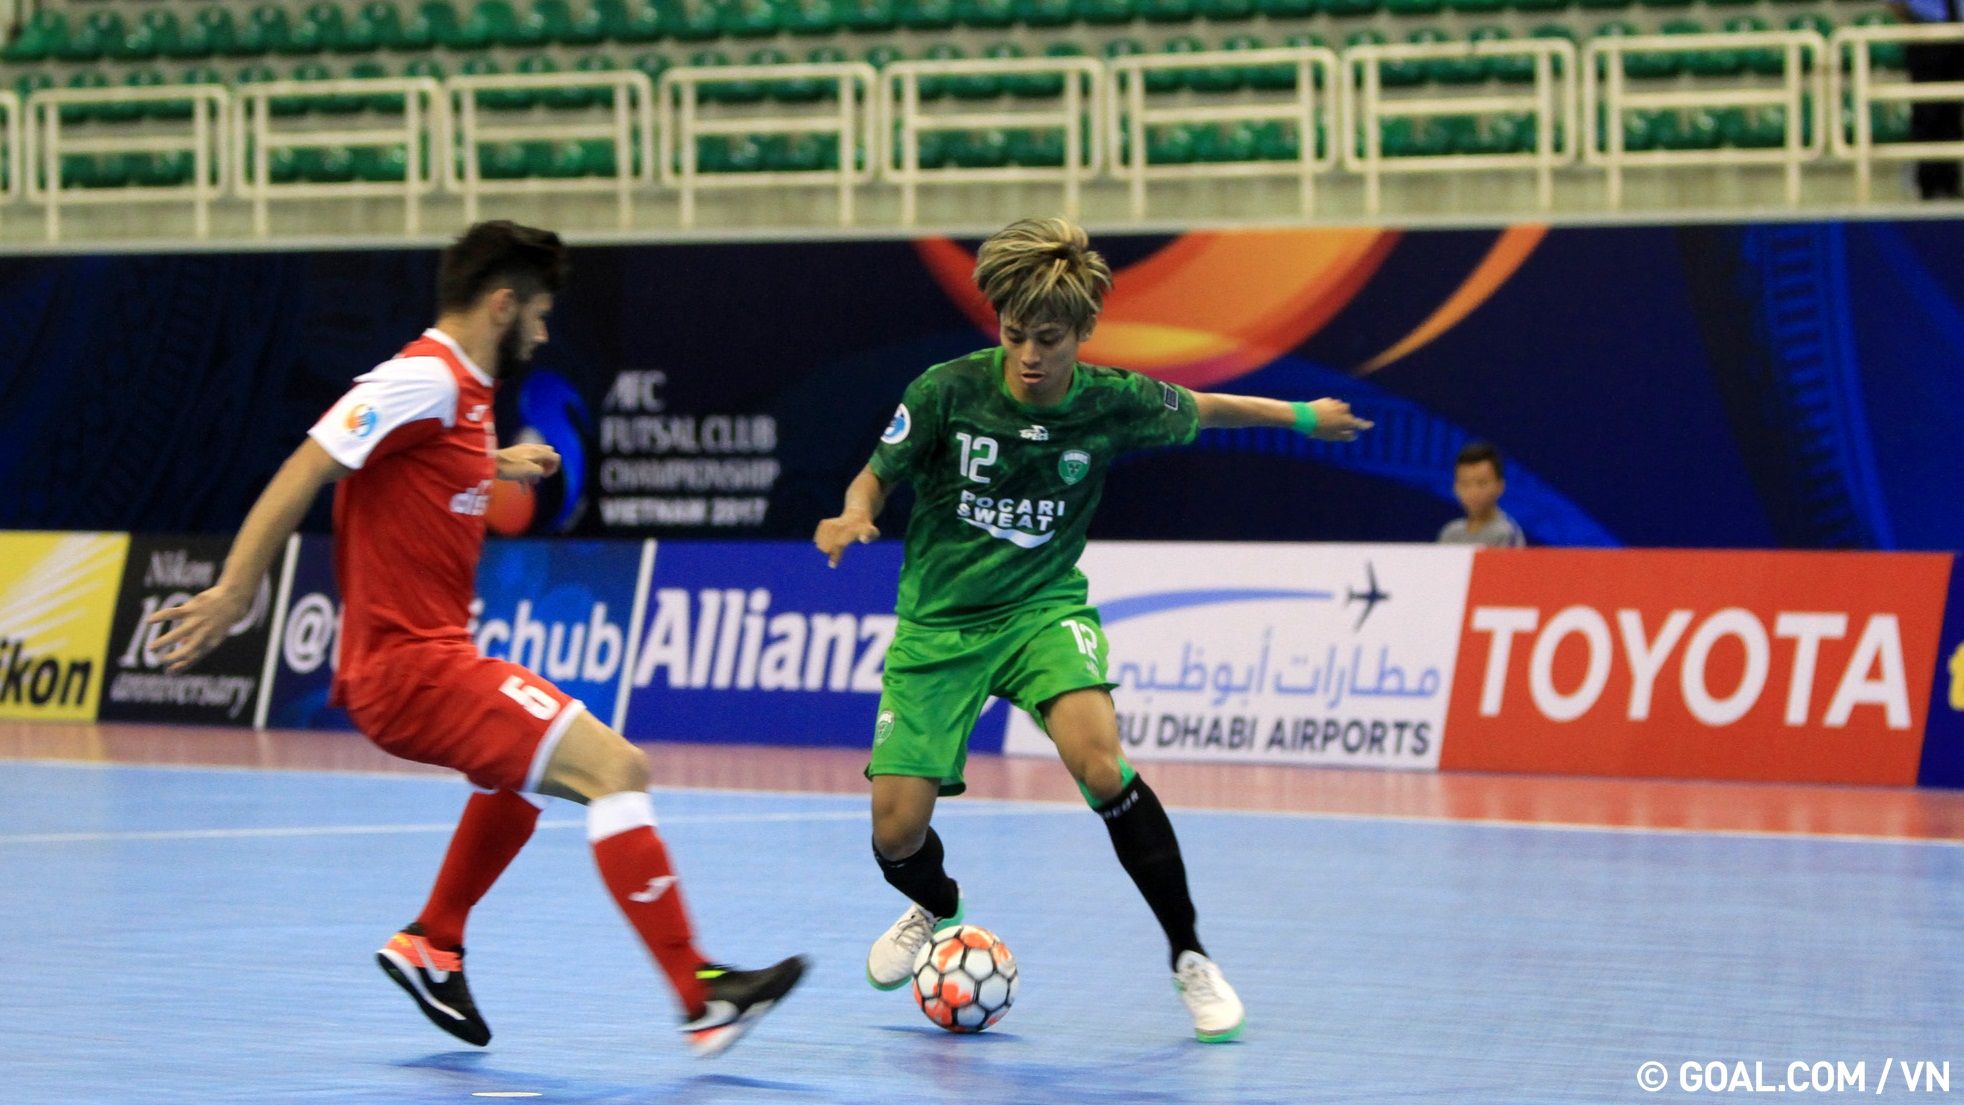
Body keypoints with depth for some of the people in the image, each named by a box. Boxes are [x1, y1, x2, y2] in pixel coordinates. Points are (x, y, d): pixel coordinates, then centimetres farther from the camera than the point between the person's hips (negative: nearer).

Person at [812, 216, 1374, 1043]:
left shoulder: (1113, 403, -11)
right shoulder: (948, 391, -16)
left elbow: (1199, 410, 10)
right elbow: (874, 479, -2)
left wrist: (1301, 416, 21)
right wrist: (853, 518, -25)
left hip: (1042, 607, 0)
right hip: (939, 620, 1)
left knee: (1100, 765, -29)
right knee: (897, 834, -6)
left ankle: (1189, 957, -13)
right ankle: (938, 908, 34)